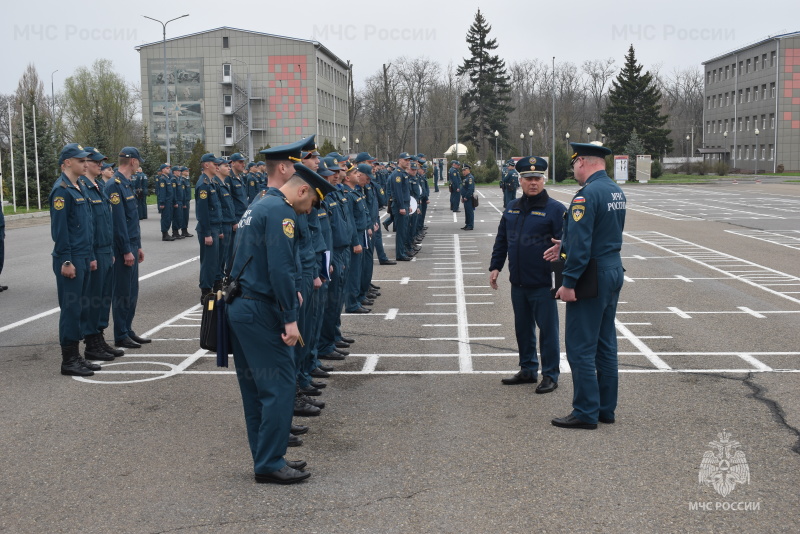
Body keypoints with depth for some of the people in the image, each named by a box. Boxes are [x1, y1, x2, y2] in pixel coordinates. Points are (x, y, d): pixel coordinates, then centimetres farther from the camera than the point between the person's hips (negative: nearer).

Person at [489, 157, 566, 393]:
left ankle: (550, 375, 14)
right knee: (523, 328, 16)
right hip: (518, 283, 6)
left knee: (547, 329, 2)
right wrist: (495, 266, 11)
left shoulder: (555, 209, -8)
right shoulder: (512, 208, 10)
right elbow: (501, 239, 17)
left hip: (543, 284, -6)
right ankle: (528, 369, 30)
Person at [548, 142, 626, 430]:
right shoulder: (616, 191, 11)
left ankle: (586, 413, 4)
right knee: (605, 344, 15)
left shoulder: (587, 194, -19)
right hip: (614, 272, 9)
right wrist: (565, 246, 24)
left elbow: (581, 243, -23)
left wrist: (568, 283, -20)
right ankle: (606, 408, 23)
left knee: (580, 348, -1)